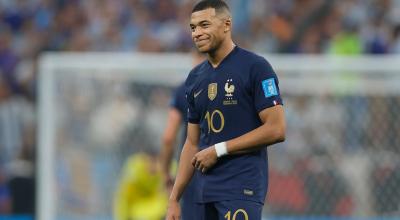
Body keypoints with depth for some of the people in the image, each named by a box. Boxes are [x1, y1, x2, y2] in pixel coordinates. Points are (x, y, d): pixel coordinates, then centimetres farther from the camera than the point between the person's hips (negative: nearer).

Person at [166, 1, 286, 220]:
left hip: (242, 188, -7)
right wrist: (174, 198, 12)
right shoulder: (195, 78, 14)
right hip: (205, 191, 7)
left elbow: (276, 130, -12)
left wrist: (218, 150, -12)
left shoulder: (255, 68, -6)